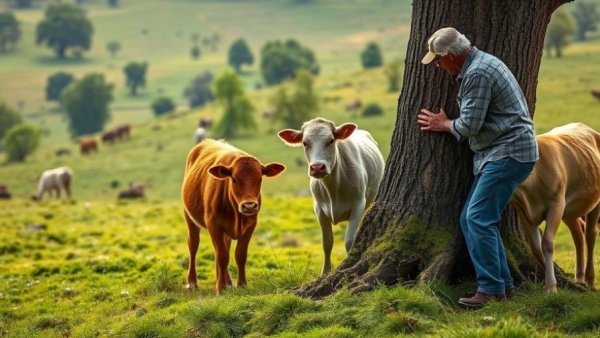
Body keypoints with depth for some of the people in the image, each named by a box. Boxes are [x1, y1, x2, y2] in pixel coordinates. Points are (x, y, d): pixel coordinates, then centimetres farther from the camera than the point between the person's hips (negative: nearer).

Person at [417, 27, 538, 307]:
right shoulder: (479, 64, 16)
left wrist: (444, 124, 1)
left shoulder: (478, 73, -18)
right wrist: (447, 123, 21)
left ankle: (491, 289, -12)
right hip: (497, 154, 11)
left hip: (509, 153, -11)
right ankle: (503, 282, 12)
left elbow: (469, 126, -17)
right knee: (471, 219, 9)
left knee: (478, 218, -15)